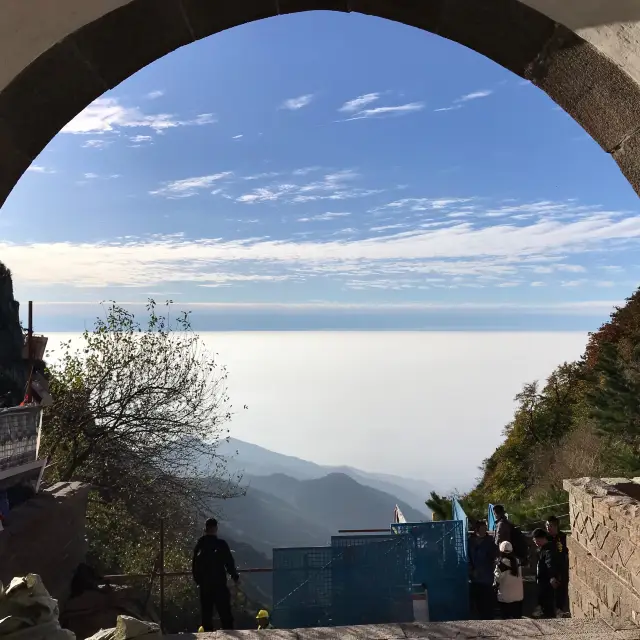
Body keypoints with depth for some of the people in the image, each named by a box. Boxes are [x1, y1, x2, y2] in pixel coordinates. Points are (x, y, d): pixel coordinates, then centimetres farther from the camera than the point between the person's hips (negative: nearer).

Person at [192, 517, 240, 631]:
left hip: (204, 585, 4)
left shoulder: (199, 545, 1)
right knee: (225, 614, 0)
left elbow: (194, 566, 7)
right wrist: (235, 576, 7)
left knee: (206, 614, 13)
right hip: (219, 584, -4)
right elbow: (229, 563, -9)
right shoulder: (221, 544, -12)